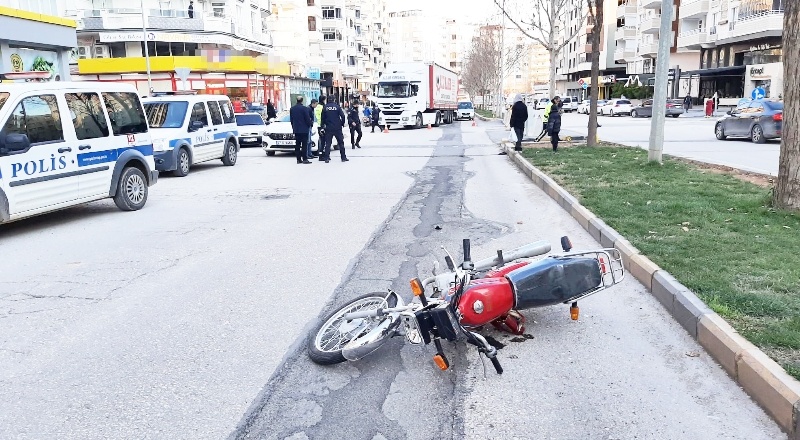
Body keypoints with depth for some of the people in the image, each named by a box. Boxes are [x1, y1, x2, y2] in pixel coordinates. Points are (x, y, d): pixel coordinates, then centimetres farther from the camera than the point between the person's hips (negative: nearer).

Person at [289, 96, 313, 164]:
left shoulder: (292, 109, 6)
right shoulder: (304, 108, -14)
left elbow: (291, 119, 13)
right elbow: (307, 119, -12)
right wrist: (310, 124, 6)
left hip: (296, 129, 6)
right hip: (304, 129, -6)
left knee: (297, 145, 9)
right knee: (304, 145, -4)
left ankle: (298, 159, 9)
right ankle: (304, 159, -7)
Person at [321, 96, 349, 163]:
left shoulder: (325, 107, 0)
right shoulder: (337, 106, -5)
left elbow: (323, 117, 2)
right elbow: (342, 116, -9)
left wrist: (323, 125, 12)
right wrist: (342, 124, 5)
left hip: (328, 128, 1)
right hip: (337, 128, -1)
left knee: (328, 143, 5)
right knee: (341, 142, 8)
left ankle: (326, 158, 0)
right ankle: (343, 157, 9)